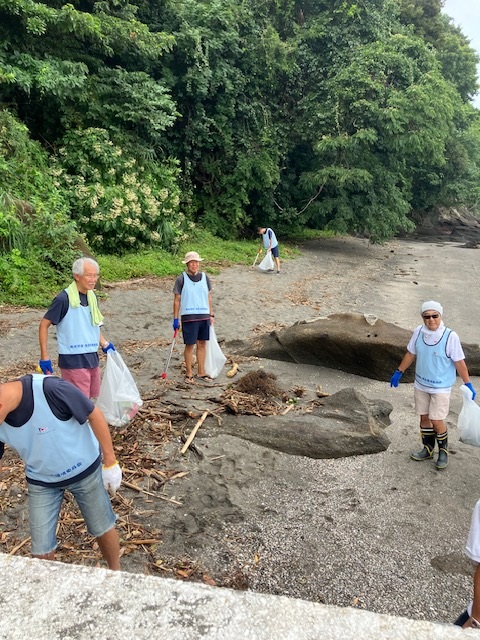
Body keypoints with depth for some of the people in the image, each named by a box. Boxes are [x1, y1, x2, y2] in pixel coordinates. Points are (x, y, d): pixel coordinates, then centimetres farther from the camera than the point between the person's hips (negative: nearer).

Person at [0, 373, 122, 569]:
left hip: (85, 470, -3)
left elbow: (94, 415, -22)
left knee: (102, 529, 16)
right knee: (41, 550, 7)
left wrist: (110, 463, -14)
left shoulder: (50, 389, -36)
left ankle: (116, 572, 43)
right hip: (41, 481, 3)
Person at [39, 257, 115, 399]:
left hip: (92, 359, 7)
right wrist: (44, 356, -11)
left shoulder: (92, 297, 7)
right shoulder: (64, 299, -15)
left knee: (92, 400, 15)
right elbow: (44, 325, -9)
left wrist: (104, 344, 10)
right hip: (73, 361, -7)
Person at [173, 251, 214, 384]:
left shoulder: (205, 277, 7)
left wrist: (211, 315, 12)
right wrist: (176, 318, -4)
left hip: (204, 316, 4)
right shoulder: (181, 279, -4)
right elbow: (177, 300, -2)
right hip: (189, 317, -4)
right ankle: (189, 374, 14)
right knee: (190, 345, 2)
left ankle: (201, 372, 22)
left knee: (202, 344, 10)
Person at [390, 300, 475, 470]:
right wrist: (399, 372, 12)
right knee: (424, 417, 14)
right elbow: (410, 354, 6)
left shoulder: (450, 336, -20)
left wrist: (468, 385, -9)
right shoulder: (418, 332, -8)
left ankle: (443, 450, 24)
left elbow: (459, 362, -12)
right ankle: (428, 449, 32)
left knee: (437, 420, -1)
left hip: (441, 387, -4)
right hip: (421, 384, 4)